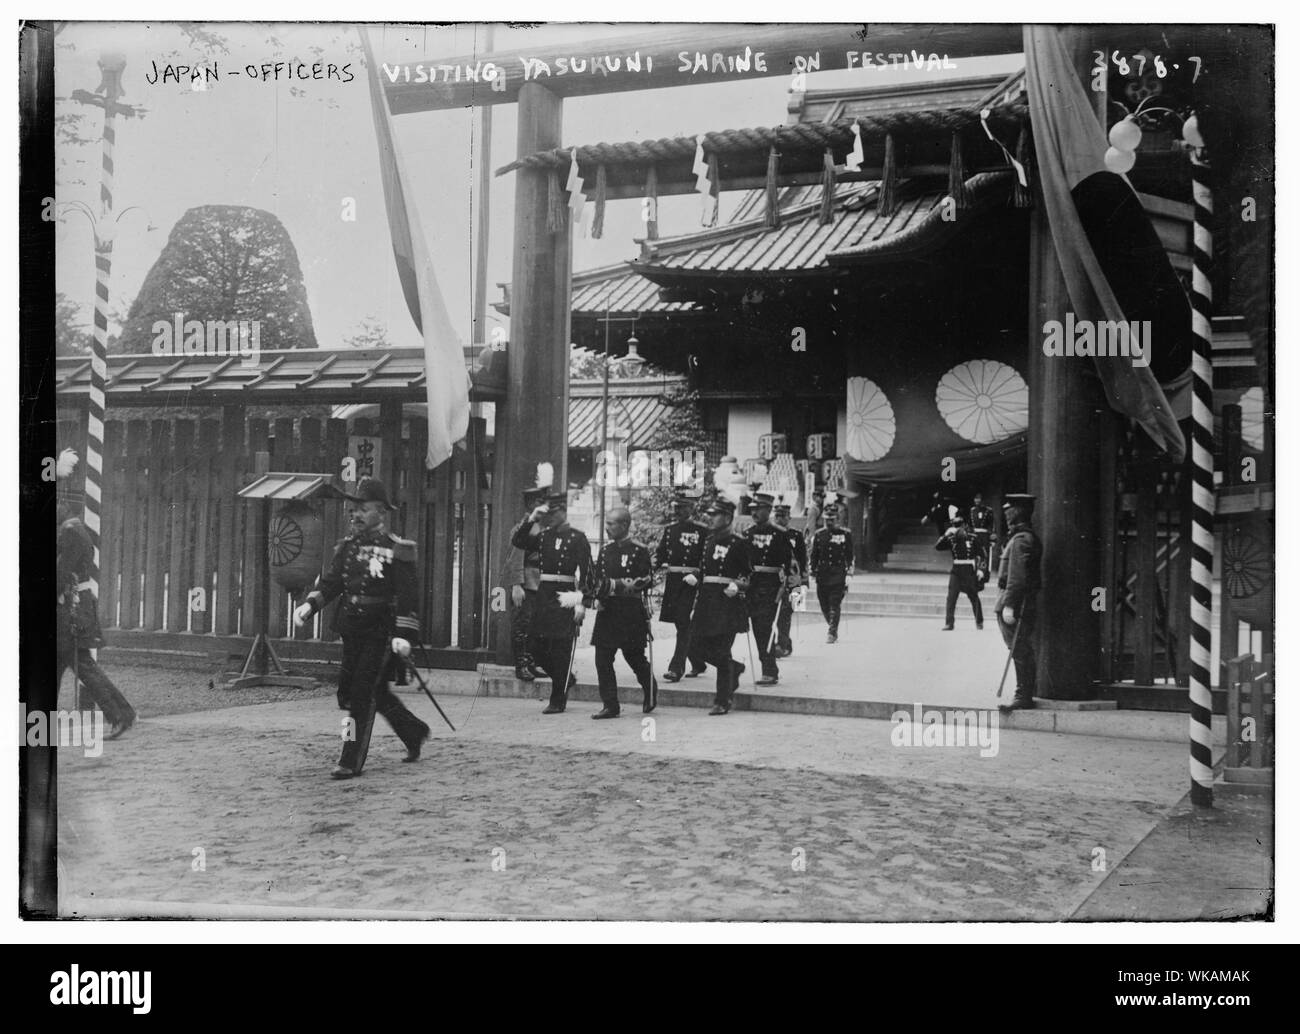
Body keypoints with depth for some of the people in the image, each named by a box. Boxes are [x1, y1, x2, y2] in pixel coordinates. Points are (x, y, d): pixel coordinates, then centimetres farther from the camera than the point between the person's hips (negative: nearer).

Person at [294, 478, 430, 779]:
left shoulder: (397, 548, -9)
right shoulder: (348, 546, 10)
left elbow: (409, 594, -13)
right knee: (376, 691, 16)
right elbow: (329, 581, 7)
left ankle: (352, 762, -1)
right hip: (352, 631, 7)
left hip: (381, 632, -7)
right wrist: (309, 605, -11)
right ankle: (414, 732, 37)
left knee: (363, 693, -8)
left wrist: (404, 635, -21)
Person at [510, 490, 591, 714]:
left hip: (564, 598, -6)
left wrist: (581, 603, -14)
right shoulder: (543, 535, 13)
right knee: (538, 648, 7)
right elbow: (517, 541, 8)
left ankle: (558, 701, 5)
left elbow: (586, 571, -9)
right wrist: (531, 520, -2)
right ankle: (564, 681, 30)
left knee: (560, 650, -3)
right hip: (543, 597, 6)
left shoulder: (577, 537, -4)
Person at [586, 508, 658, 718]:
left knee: (635, 657, 5)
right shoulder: (605, 550, 12)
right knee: (603, 660, -2)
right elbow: (595, 580, 13)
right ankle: (610, 706, 3)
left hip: (631, 611, -5)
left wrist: (626, 585, -19)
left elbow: (648, 580, -6)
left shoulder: (639, 551, -3)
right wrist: (594, 599, -2)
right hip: (607, 611, 5)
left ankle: (650, 690, 33)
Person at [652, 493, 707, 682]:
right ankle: (698, 664, 28)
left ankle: (676, 668, -12)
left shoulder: (702, 532, -2)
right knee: (681, 624, 11)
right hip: (672, 582, 6)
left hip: (691, 583, -6)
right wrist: (652, 566, -8)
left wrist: (697, 575, -17)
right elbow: (659, 554, 12)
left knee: (684, 624, -11)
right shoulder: (669, 530, 13)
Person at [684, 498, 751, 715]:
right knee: (699, 644, 4)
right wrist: (694, 578, 5)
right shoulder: (708, 541, 15)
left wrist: (737, 586, -19)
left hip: (727, 600, -7)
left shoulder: (738, 543, -5)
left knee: (722, 651, -6)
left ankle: (722, 701, 3)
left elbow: (747, 575, -1)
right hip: (706, 599, 7)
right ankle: (735, 669, 31)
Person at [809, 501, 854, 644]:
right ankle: (833, 630, 26)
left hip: (838, 575, -3)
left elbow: (850, 556, 2)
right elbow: (813, 556, 12)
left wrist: (849, 574, -4)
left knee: (834, 605, -11)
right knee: (824, 606, 7)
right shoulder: (819, 535, 9)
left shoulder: (845, 534, 2)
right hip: (822, 576, 3)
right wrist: (812, 573, 4)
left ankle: (832, 632, -10)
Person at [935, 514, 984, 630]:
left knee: (974, 597, 6)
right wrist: (946, 535, -16)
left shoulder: (972, 538, -3)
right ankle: (948, 623, -5)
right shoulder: (951, 539, 3)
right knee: (951, 598, -7)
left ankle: (979, 622, 20)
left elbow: (979, 555, 4)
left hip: (969, 571, -2)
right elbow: (937, 546, -6)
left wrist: (979, 569, -2)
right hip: (956, 571, 2)